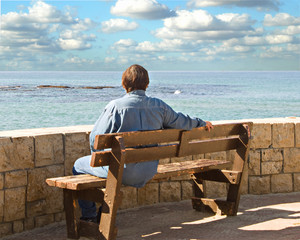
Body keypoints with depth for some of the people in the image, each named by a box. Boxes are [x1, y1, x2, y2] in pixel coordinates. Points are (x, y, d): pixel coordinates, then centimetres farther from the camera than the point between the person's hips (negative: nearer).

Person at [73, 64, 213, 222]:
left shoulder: (115, 106, -14)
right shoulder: (159, 106, -1)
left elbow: (96, 139, -11)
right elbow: (182, 122, 15)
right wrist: (202, 123, 35)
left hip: (121, 171, -6)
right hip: (149, 172, 6)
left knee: (79, 165, 18)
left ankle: (89, 216, 23)